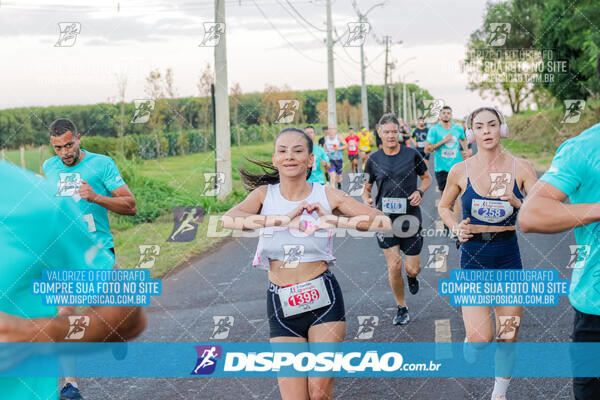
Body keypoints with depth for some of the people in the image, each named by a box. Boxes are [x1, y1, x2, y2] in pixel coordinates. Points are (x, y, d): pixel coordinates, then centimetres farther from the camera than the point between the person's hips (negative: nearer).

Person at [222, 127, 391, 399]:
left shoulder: (326, 195, 0)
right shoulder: (265, 194, 3)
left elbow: (383, 221, -7)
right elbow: (228, 219, -18)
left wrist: (334, 220, -15)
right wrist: (283, 219, -21)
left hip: (323, 298, -1)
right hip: (281, 304, 1)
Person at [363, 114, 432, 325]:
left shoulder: (412, 155, -1)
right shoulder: (373, 160, 2)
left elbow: (426, 178, 12)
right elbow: (367, 188, 12)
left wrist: (420, 192, -7)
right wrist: (366, 200, -10)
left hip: (410, 217, 0)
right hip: (385, 218, 0)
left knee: (412, 268, 1)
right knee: (394, 266, -5)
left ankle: (412, 276, 41)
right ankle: (401, 308, 15)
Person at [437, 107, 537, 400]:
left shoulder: (520, 168, -4)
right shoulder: (460, 171, -4)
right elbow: (444, 207, 13)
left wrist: (517, 203, -23)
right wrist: (456, 228, -6)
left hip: (508, 258, 1)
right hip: (473, 258, -1)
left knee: (508, 339, 8)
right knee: (481, 338, -14)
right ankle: (471, 337, 23)